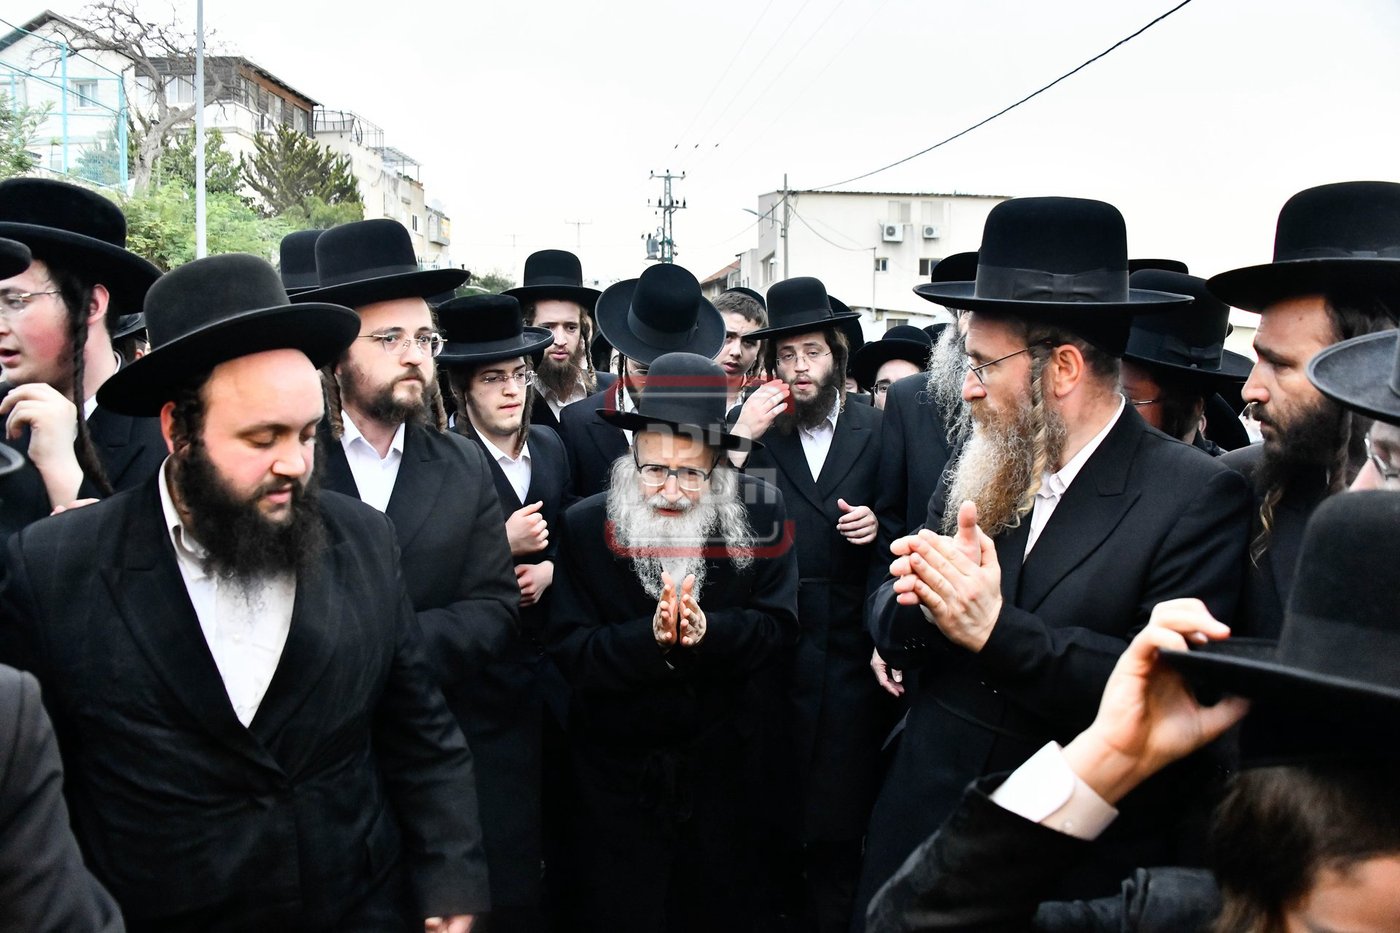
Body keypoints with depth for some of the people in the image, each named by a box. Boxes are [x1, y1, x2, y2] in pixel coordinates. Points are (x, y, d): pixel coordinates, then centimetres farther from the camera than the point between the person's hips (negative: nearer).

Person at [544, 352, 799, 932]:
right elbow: (571, 651, -15)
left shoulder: (758, 514, -9)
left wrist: (709, 633, -29)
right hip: (617, 770, -1)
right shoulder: (585, 527, -11)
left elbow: (778, 627, -10)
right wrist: (651, 640, -31)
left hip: (723, 767, 1)